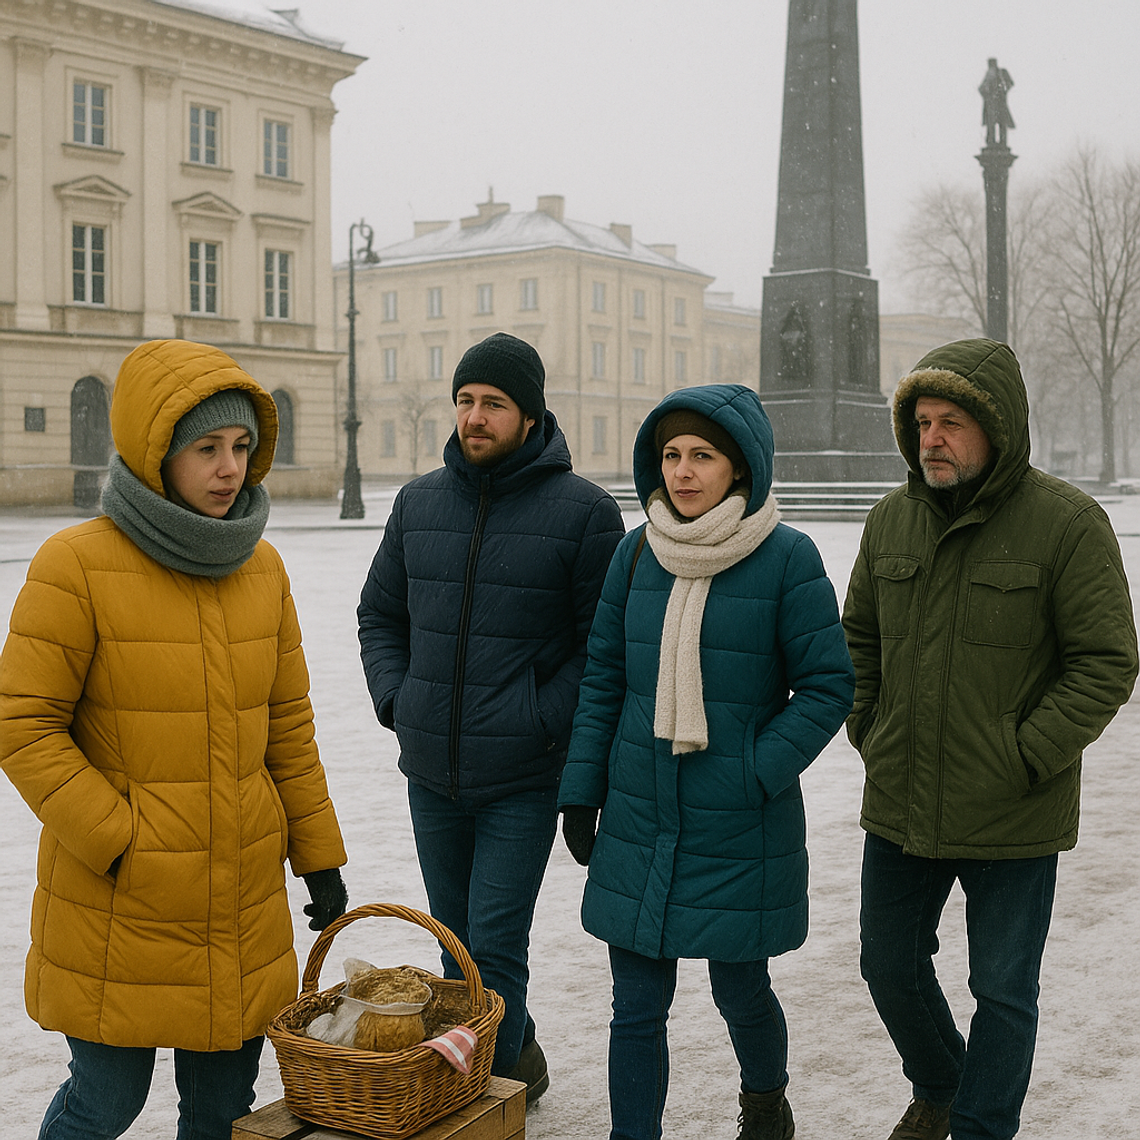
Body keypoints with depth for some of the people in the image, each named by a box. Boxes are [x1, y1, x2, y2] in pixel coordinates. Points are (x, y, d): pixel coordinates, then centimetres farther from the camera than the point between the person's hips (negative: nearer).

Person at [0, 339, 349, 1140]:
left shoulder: (262, 567, 5)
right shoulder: (78, 564, -12)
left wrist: (318, 853, 11)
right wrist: (115, 840, -15)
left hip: (244, 900, 5)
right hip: (116, 903, -5)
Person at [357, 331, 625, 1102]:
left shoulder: (583, 511, -8)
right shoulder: (419, 502, 7)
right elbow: (381, 614, 17)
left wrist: (542, 720, -14)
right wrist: (395, 700, 3)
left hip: (522, 777, -5)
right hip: (431, 774, 6)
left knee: (494, 945, -4)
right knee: (458, 942, 17)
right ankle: (518, 1055, 38)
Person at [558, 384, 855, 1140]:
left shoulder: (787, 558, -9)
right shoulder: (638, 554, 2)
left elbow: (829, 687, -7)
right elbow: (603, 678, 8)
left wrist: (757, 772, -15)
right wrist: (582, 791, 5)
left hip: (739, 829, -3)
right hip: (638, 823, 3)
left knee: (741, 992, 15)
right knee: (637, 1008, 6)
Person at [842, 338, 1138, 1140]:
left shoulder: (1067, 523, -13)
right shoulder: (892, 520, 2)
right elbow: (860, 637, 15)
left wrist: (1021, 760, -16)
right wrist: (868, 732, 6)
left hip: (1012, 821, -5)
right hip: (899, 805, 5)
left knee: (1004, 991, 8)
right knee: (891, 966, 19)